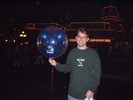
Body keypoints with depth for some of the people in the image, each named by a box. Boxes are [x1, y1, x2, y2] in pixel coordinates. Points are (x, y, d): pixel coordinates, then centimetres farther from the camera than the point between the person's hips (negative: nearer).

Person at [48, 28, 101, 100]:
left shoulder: (93, 53, -6)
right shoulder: (72, 53, 4)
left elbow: (97, 73, -7)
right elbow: (68, 68, 9)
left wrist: (92, 90, -12)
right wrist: (56, 64, -5)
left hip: (87, 94, -3)